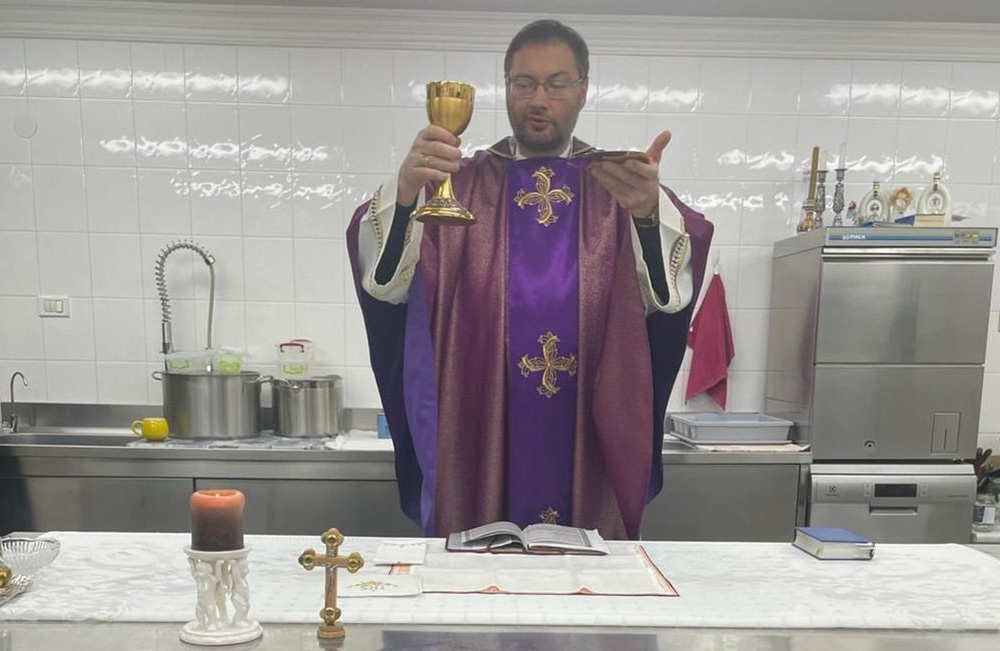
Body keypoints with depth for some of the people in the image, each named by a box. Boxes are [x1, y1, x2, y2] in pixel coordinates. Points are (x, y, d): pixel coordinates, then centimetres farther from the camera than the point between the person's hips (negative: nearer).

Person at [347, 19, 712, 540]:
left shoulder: (619, 187, 4)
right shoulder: (459, 184, 3)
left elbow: (671, 291, -15)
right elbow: (382, 276, -12)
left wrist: (649, 212, -35)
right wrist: (405, 190, -31)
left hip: (588, 452, 1)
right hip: (475, 450, 0)